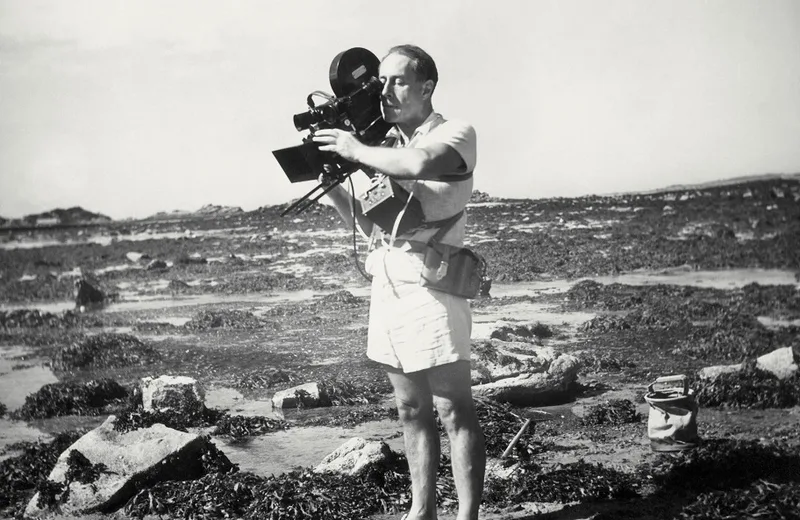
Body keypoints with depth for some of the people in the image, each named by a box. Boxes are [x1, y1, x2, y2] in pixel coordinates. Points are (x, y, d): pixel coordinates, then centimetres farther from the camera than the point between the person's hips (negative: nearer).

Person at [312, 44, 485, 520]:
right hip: (386, 285, 7)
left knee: (454, 410, -3)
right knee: (412, 410, 12)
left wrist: (356, 151, -15)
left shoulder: (455, 133, -5)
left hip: (431, 285, -7)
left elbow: (419, 164, -28)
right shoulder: (385, 145, 14)